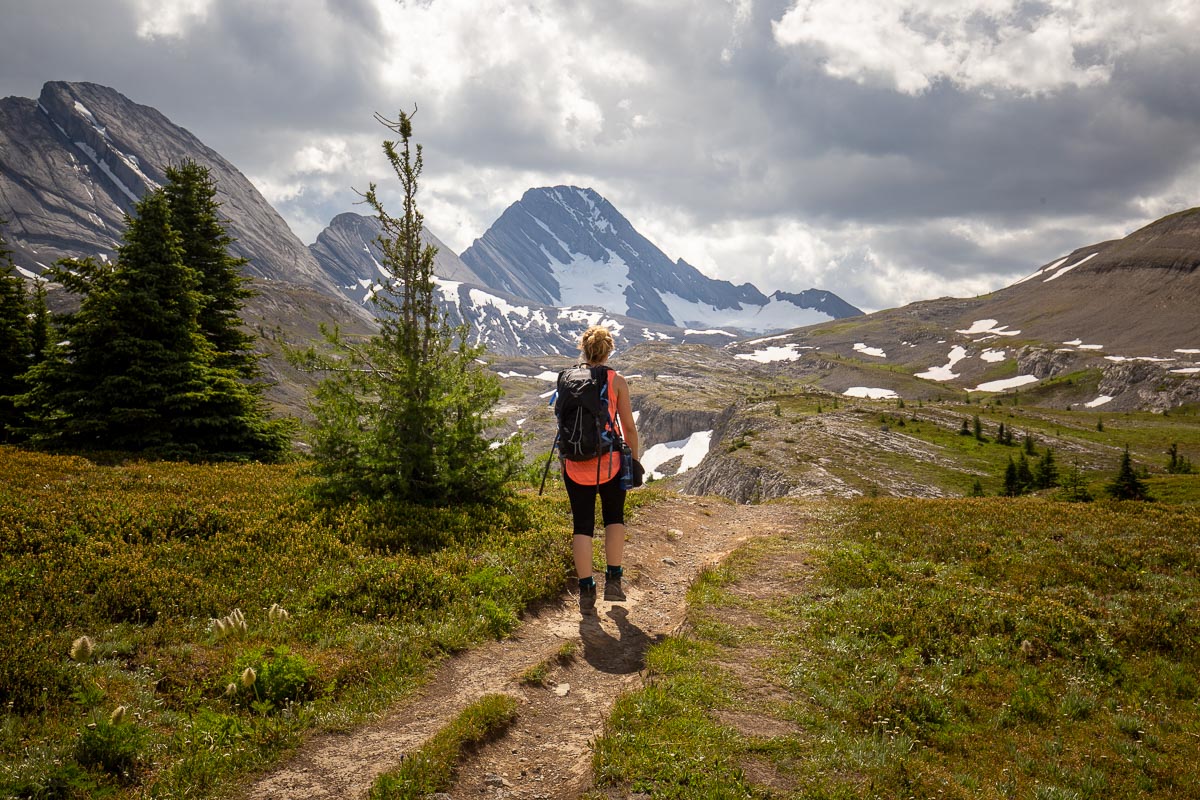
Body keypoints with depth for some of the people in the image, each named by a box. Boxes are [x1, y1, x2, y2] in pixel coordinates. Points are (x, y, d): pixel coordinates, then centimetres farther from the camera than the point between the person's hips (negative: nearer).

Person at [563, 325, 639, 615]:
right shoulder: (616, 380, -4)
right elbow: (628, 426, -3)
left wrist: (563, 461, 17)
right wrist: (634, 460, 8)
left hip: (577, 463, 1)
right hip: (610, 461, -1)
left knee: (583, 525, 8)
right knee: (614, 518, 19)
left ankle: (586, 593, 8)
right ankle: (613, 581, 15)